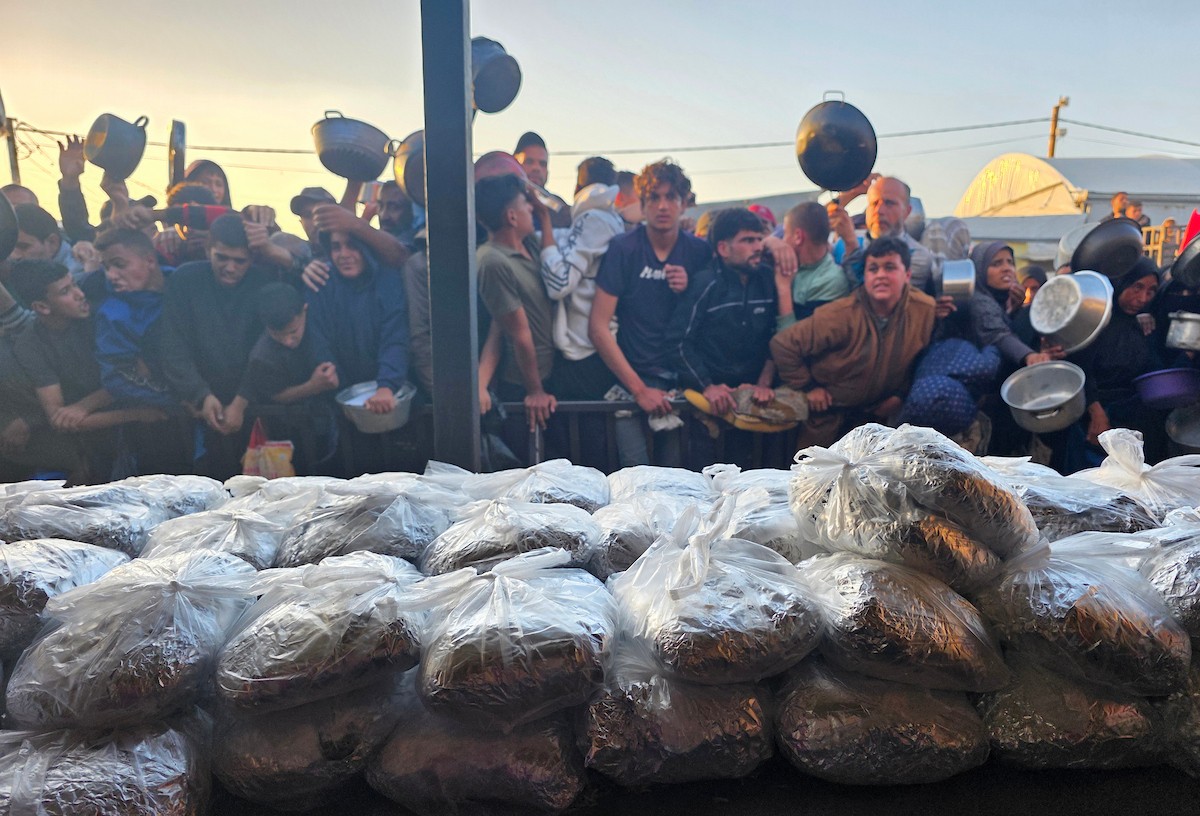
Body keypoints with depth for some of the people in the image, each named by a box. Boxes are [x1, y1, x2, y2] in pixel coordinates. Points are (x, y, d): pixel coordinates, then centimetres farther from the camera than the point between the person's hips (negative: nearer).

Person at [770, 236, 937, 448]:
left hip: (876, 413, 3)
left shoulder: (926, 311, -15)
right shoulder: (842, 315, -28)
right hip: (828, 413, -3)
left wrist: (901, 394, 0)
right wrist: (808, 387, -17)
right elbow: (783, 345, -25)